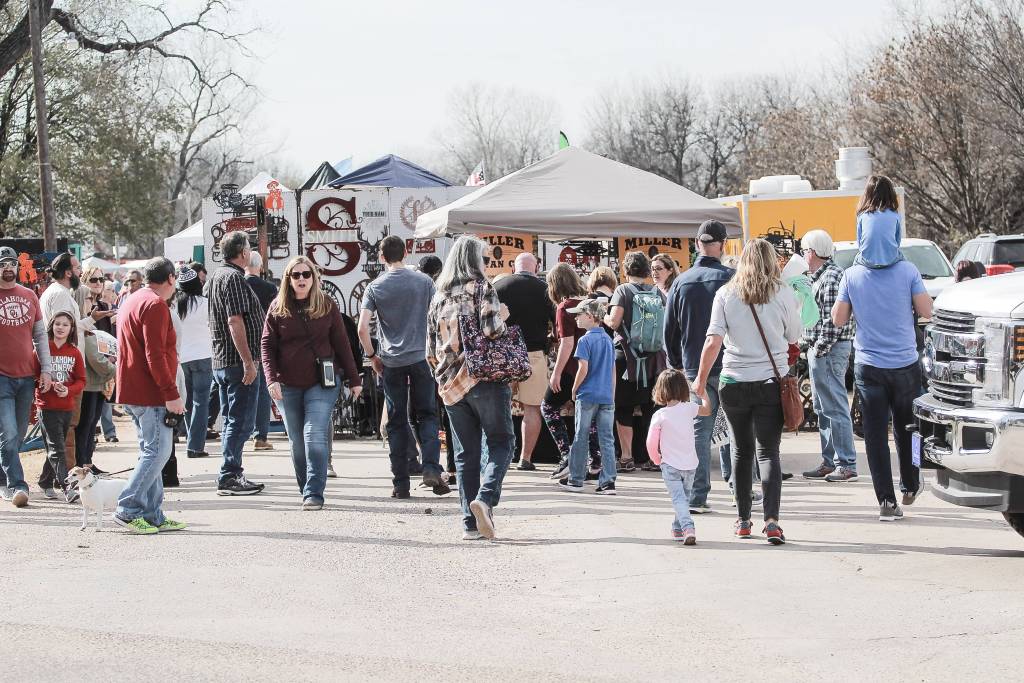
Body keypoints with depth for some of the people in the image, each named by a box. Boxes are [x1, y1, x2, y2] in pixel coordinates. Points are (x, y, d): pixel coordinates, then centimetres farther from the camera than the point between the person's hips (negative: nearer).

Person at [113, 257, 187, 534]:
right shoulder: (155, 305, -14)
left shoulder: (132, 301, 19)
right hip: (151, 393, -10)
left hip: (133, 393, 10)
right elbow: (155, 355, -21)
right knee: (158, 452, -9)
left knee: (151, 452, 12)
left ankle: (153, 515, 13)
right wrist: (171, 394, -21)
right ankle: (128, 509, -11)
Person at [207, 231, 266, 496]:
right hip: (238, 362, -10)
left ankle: (231, 475, 19)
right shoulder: (234, 278, -14)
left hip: (221, 362, 10)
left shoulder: (217, 276, 17)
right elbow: (235, 321, -22)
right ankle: (229, 477, -9)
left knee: (232, 421, 15)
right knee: (241, 422, -8)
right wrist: (248, 361, -23)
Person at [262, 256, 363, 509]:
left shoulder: (327, 306, 4)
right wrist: (272, 379, -11)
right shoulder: (278, 308, 5)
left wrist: (354, 379, 6)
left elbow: (341, 344, 6)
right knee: (298, 442, 7)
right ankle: (306, 490, 19)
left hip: (322, 383, -2)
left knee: (315, 436, -15)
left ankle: (314, 493, -18)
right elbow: (267, 346, 3)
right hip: (288, 386, 2)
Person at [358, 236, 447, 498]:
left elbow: (362, 329, -8)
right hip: (421, 358, 0)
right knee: (427, 415, 9)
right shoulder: (424, 281, 1)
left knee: (396, 421, 6)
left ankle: (401, 484, 5)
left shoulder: (375, 287, -1)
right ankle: (431, 469, -10)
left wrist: (372, 356, 5)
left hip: (391, 361, 0)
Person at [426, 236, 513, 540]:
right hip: (485, 378, -5)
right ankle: (484, 498, -22)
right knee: (500, 442, 2)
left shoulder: (439, 296, 14)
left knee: (465, 453, 7)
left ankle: (471, 522, 3)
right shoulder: (481, 287, -2)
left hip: (451, 385, 5)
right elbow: (491, 329, -15)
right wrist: (501, 316, 4)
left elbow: (431, 347, 15)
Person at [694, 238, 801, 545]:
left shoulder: (725, 294, -2)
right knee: (768, 451, -1)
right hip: (771, 382, -1)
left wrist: (701, 379, 0)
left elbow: (713, 341, -7)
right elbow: (794, 336, 7)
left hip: (734, 383, 1)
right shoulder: (783, 294, -4)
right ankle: (771, 519, -18)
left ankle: (743, 521, 20)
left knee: (742, 450, 15)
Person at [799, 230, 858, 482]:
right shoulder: (819, 277, 17)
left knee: (835, 408, -8)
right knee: (823, 409, 15)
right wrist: (813, 348, 12)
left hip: (829, 351, -11)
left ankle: (847, 465, -7)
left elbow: (834, 319, -21)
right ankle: (829, 461, 21)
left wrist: (820, 348, -18)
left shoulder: (831, 277, -16)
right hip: (819, 350, 11)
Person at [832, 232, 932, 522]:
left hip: (868, 366, 0)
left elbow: (838, 319, 0)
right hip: (905, 364, 0)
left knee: (875, 433, 3)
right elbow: (926, 311, -5)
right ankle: (910, 486, 34)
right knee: (906, 427, 19)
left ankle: (887, 501, -2)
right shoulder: (908, 270, -7)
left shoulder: (852, 275, -4)